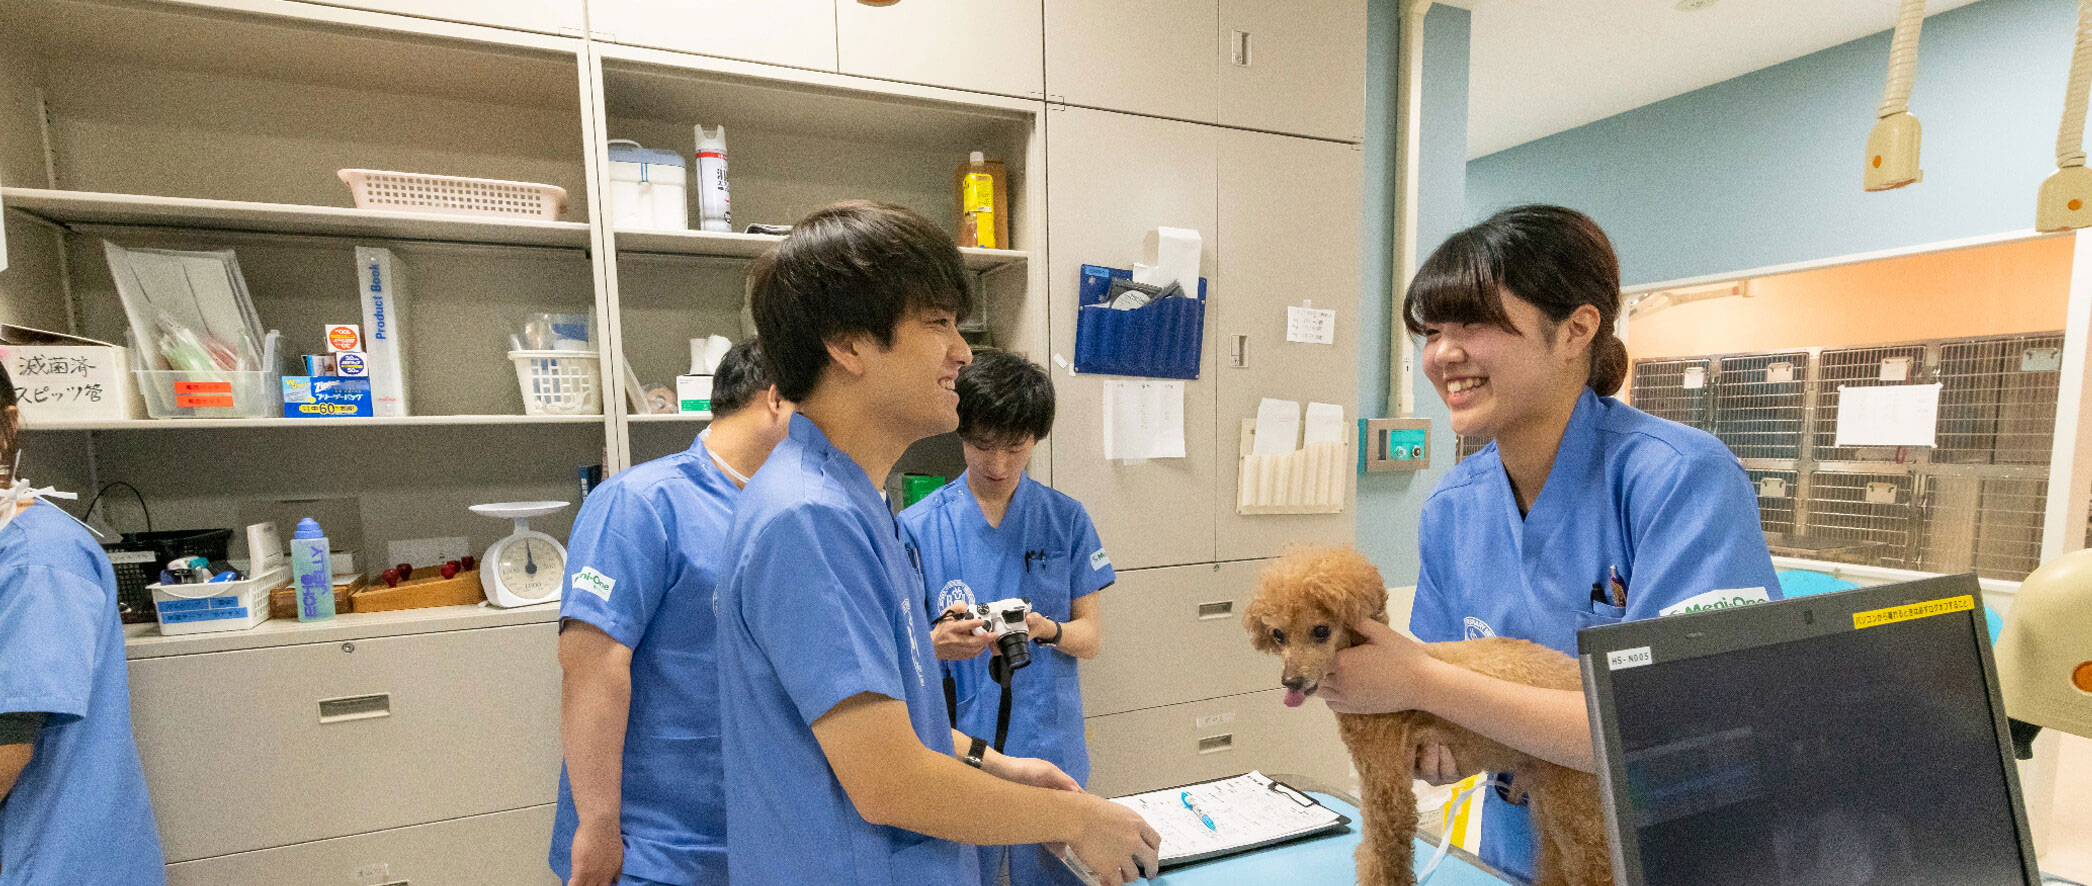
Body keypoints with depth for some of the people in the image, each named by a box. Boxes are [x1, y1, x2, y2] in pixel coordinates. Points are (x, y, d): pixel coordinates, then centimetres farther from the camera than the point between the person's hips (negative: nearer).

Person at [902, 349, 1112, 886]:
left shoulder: (1066, 519, 0)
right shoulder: (917, 527, -6)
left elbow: (1091, 636, 2)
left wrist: (1045, 630, -20)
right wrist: (939, 642, -27)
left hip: (1051, 752, 2)